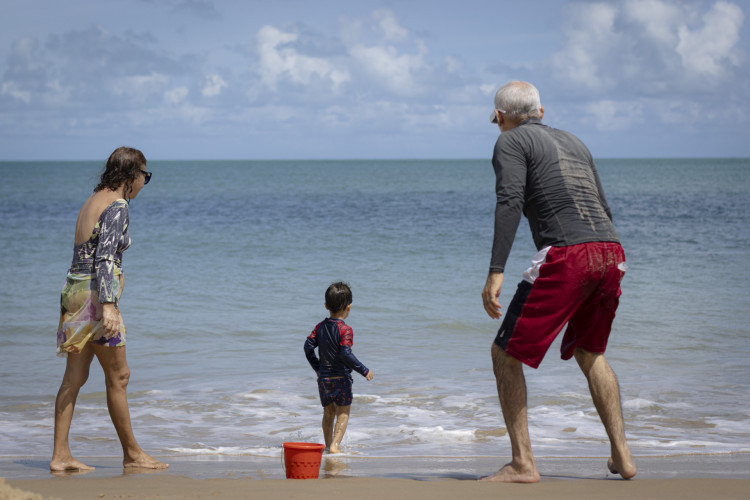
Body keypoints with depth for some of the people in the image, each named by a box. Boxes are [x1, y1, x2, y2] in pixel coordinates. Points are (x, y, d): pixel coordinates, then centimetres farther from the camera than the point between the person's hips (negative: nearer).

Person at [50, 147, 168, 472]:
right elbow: (105, 256, -21)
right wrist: (108, 305, -26)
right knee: (118, 375, 0)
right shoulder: (117, 205, -12)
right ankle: (132, 454, 9)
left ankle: (60, 455, 6)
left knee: (74, 376, 7)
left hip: (75, 290, 9)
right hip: (95, 293, -9)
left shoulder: (93, 200, 16)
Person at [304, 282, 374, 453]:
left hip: (323, 377, 6)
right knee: (343, 413, 3)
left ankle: (328, 444, 26)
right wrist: (364, 371, -16)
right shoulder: (345, 329, -16)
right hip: (341, 378, -6)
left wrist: (317, 367, 16)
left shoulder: (320, 327, 4)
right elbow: (346, 354, -24)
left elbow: (308, 347, 3)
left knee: (329, 412, 19)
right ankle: (335, 444, -9)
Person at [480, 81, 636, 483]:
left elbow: (510, 203, -10)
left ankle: (522, 463, -1)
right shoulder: (573, 142, 27)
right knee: (589, 353, 26)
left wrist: (496, 272, -15)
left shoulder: (511, 141, 6)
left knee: (506, 354, 4)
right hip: (611, 253, 7)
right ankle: (621, 454, 20)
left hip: (565, 255, -7)